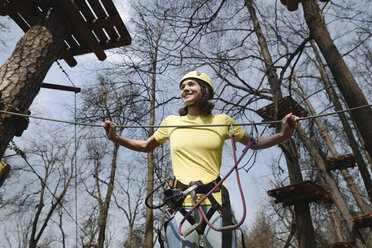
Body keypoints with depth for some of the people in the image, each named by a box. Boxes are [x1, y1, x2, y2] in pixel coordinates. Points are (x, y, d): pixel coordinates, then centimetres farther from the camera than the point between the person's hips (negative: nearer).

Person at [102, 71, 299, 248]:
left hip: (215, 202, 0)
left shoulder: (222, 121, 9)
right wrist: (115, 138, 13)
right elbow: (146, 146, 26)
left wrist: (282, 136, 4)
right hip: (180, 203, 1)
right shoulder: (171, 122, 11)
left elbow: (254, 143, 20)